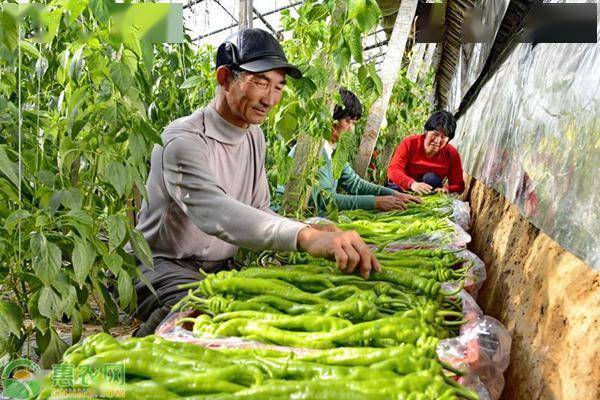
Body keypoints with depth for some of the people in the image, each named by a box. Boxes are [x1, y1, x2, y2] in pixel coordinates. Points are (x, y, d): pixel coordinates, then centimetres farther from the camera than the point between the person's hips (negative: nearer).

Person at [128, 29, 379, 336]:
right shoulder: (183, 140, -20)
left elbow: (259, 212, 5)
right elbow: (214, 212, -39)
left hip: (222, 267, 9)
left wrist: (316, 232, -16)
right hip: (164, 267, -8)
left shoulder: (254, 137, 8)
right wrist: (306, 236, -54)